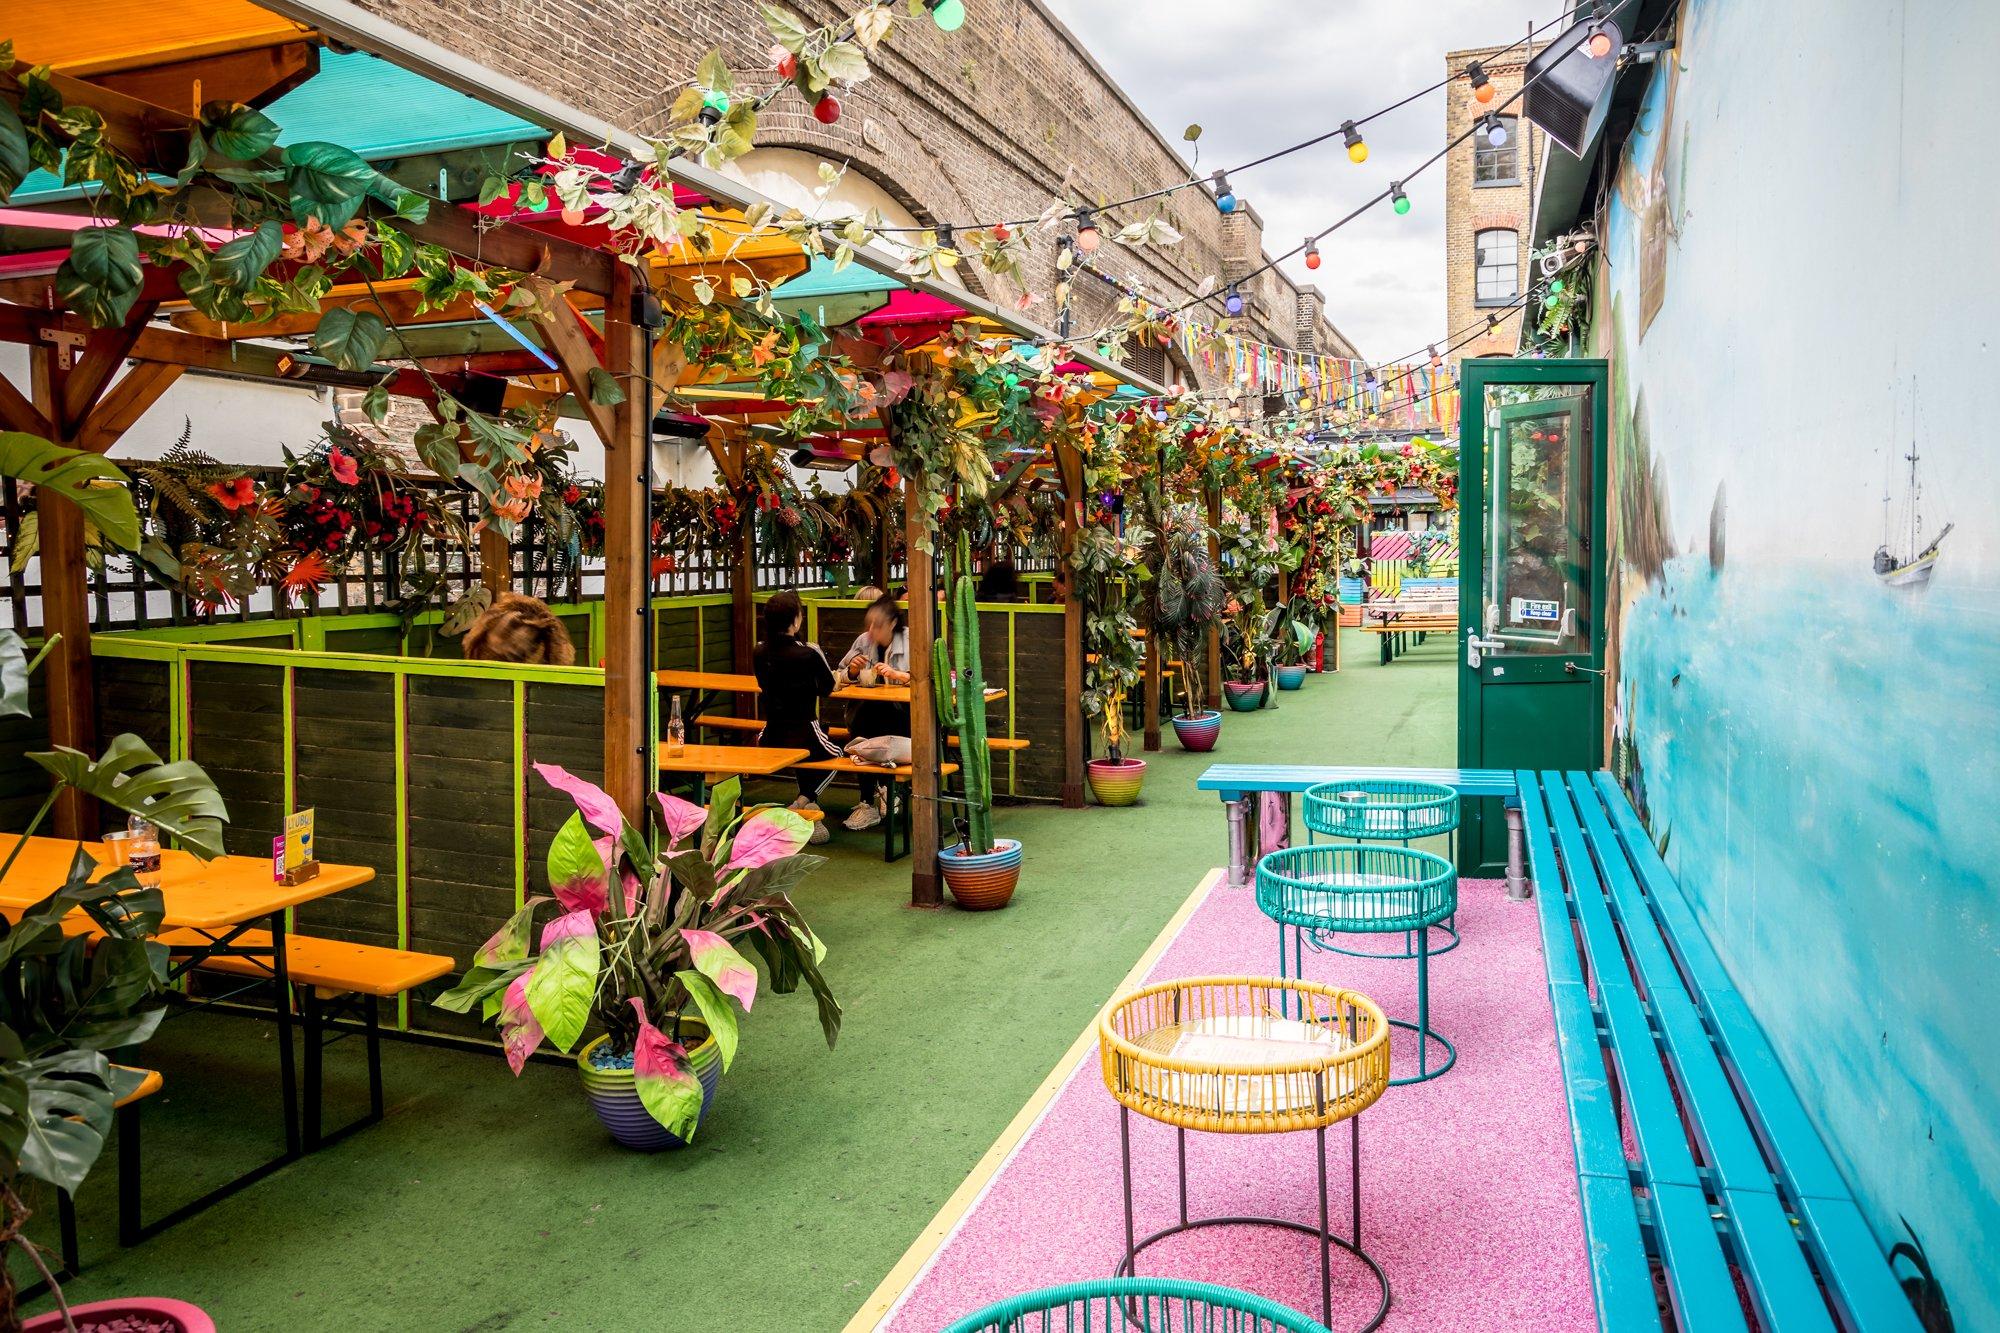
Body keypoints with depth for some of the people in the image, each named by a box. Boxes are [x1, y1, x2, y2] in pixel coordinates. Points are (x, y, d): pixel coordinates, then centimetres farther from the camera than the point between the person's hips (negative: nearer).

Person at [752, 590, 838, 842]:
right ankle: (805, 801, 12)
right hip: (804, 734, -5)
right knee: (836, 755, 28)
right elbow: (827, 687, 0)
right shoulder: (808, 654, -16)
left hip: (771, 738, 5)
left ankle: (807, 803, 30)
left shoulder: (760, 652, -3)